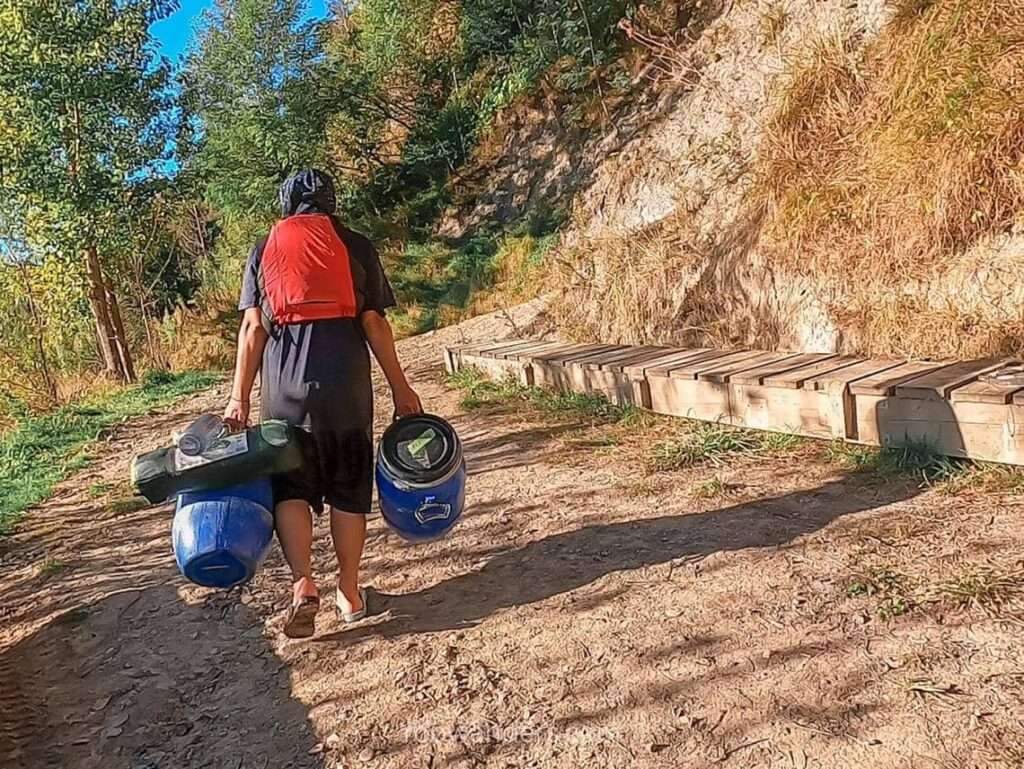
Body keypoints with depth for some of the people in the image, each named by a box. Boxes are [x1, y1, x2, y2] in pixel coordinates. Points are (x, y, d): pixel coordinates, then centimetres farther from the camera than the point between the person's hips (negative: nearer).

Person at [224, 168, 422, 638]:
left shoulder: (264, 251, 12)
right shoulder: (355, 246, 9)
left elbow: (253, 327, 3)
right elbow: (374, 323, 2)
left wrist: (239, 397, 3)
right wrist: (400, 387, 7)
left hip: (285, 383, 1)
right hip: (345, 380, 0)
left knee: (289, 485, 9)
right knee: (349, 487, 10)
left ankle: (303, 585, -8)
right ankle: (349, 591, 19)